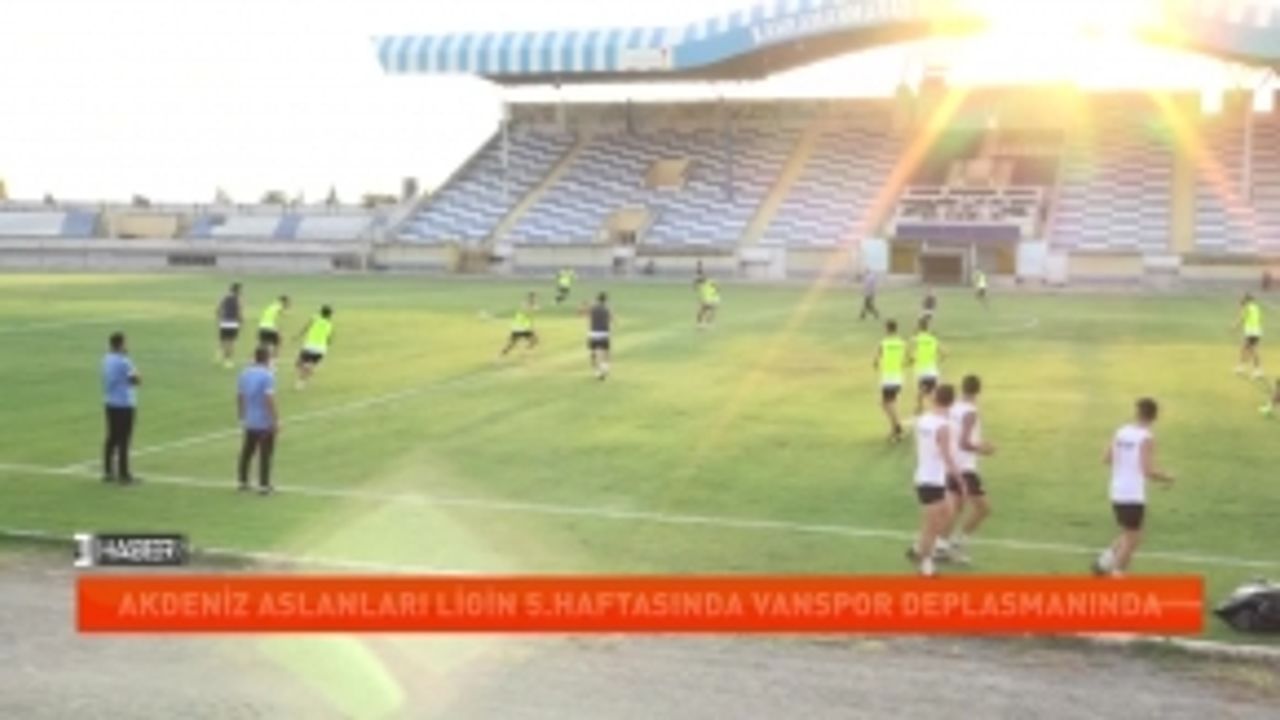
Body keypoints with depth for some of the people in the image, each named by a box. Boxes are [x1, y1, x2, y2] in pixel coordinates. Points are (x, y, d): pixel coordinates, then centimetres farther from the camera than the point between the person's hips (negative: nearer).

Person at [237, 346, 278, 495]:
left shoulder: (245, 374, 6)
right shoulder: (267, 375, -16)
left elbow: (240, 397, 11)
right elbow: (269, 399, -21)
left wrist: (242, 417, 22)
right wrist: (275, 421, -17)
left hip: (249, 422, 7)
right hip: (265, 423, -7)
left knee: (247, 452, 17)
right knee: (265, 454, 1)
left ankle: (243, 482, 25)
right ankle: (263, 486, 3)